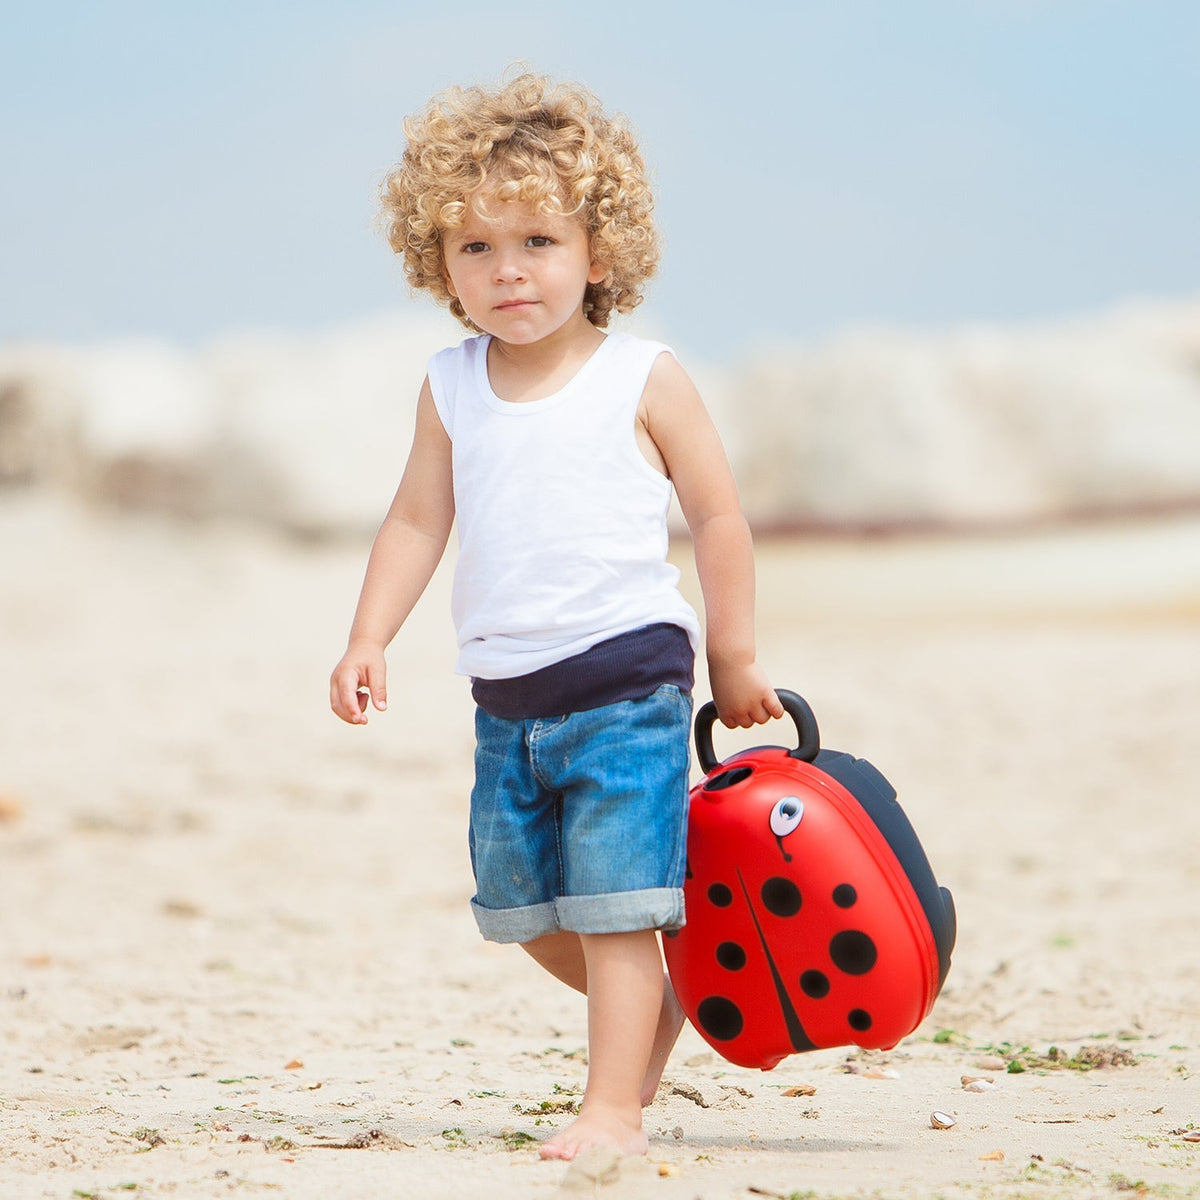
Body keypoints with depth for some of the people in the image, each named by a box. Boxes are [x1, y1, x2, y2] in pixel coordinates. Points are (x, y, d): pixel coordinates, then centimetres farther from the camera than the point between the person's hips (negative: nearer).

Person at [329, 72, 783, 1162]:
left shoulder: (643, 381, -7)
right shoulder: (452, 389, 5)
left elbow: (719, 517, -1)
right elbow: (417, 521, 12)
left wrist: (735, 658, 1)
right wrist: (369, 642, 3)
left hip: (625, 679, -5)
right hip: (508, 696, 6)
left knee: (611, 906, -8)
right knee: (521, 905, 14)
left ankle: (615, 1107, -2)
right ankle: (653, 1005, 37)